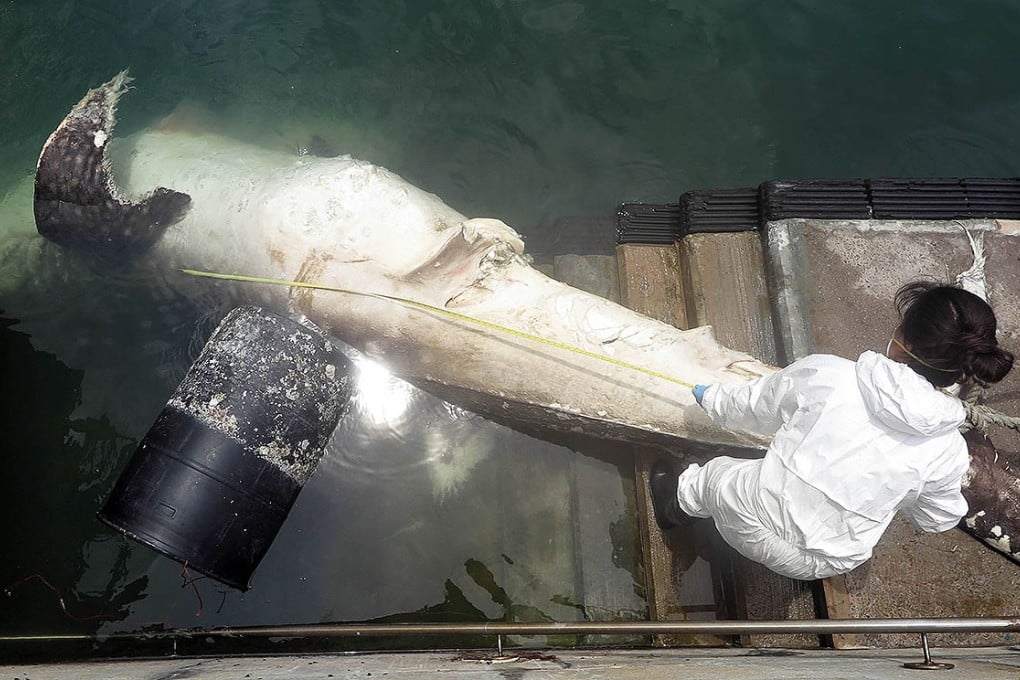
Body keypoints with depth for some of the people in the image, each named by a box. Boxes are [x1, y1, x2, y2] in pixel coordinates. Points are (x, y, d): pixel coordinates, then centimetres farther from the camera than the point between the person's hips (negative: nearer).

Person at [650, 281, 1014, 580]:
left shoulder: (823, 373, -21)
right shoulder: (948, 450, -15)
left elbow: (749, 409, -2)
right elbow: (939, 519, 5)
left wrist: (711, 397, 21)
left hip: (753, 525, -2)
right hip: (825, 564, 2)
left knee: (715, 473, 31)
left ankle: (679, 499, 60)